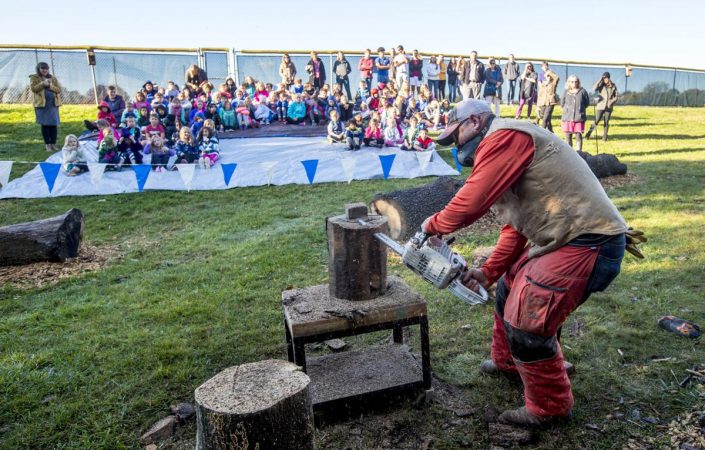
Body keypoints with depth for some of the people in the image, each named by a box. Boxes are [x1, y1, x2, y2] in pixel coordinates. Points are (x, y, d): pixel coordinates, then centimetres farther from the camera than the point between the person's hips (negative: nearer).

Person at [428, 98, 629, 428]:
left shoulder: (503, 137, -13)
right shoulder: (505, 150, 19)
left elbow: (471, 202, -22)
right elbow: (515, 226, 19)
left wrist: (432, 225, -3)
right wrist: (489, 272, 15)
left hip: (588, 244, -11)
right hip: (564, 240, 11)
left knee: (527, 321, -7)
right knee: (511, 287, 22)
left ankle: (550, 408, 14)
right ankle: (507, 362, 41)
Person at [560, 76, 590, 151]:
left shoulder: (582, 91, 1)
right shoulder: (566, 92, 5)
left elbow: (587, 102, 9)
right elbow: (562, 104, 14)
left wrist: (580, 108, 3)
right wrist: (567, 109, 6)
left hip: (579, 118, -2)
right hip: (567, 117, 2)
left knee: (578, 136, -2)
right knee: (568, 136, 5)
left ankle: (579, 152, 2)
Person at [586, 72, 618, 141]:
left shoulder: (613, 86, 5)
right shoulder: (601, 85, 1)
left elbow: (615, 97, 7)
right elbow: (594, 89, -18)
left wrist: (611, 102, -9)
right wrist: (600, 80, -17)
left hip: (609, 107, 2)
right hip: (600, 106, -2)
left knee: (606, 123, 5)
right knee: (596, 121, -6)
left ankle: (604, 137, 11)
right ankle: (588, 134, 3)